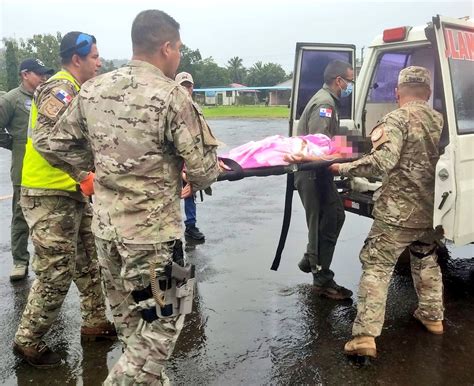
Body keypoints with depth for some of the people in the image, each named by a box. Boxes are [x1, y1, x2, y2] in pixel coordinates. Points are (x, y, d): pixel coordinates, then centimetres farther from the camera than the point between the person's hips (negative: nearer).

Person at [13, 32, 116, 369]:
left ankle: (95, 323, 31)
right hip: (49, 195, -10)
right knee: (57, 273, -2)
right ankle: (28, 341, 15)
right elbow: (45, 140, -27)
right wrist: (84, 175, -28)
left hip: (72, 193, 10)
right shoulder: (60, 90, -16)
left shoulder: (74, 91, 16)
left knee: (90, 262, 16)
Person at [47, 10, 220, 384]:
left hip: (105, 224, 7)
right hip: (152, 230, -7)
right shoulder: (172, 95, -16)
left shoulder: (91, 90, 2)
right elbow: (203, 167, -14)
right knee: (164, 322, 10)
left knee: (129, 319, 23)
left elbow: (61, 144, 11)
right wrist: (196, 180, 8)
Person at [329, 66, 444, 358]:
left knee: (376, 267, -3)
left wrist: (344, 168, -17)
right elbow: (437, 159, 17)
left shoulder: (397, 119, -12)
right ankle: (432, 315, 39)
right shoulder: (440, 120, 10)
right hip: (431, 211, 7)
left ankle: (365, 335, -7)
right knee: (426, 260, 27)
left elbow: (383, 162, -24)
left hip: (399, 213, -7)